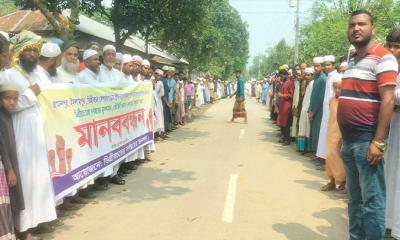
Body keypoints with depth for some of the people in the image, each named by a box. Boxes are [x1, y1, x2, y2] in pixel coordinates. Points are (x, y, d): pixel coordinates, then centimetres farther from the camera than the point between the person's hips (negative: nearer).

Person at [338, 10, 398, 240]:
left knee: (371, 199, 0)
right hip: (349, 140, 8)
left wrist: (379, 142, -20)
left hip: (367, 141, -8)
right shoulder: (352, 61, 17)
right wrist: (344, 136, 16)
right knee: (355, 197, 16)